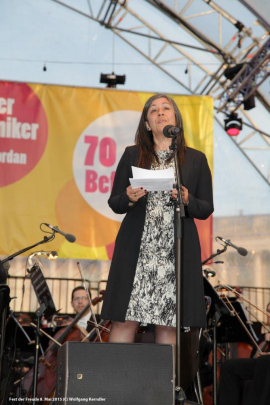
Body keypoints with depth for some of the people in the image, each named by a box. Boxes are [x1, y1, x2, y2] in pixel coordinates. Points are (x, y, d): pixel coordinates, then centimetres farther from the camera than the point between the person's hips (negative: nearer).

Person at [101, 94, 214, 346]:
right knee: (124, 320, -4)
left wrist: (187, 200, -11)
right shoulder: (132, 155, 11)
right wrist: (129, 198, -11)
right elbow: (114, 203, 11)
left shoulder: (196, 160, 11)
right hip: (136, 250, 0)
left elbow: (206, 209, 9)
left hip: (175, 252, 0)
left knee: (168, 324, 0)